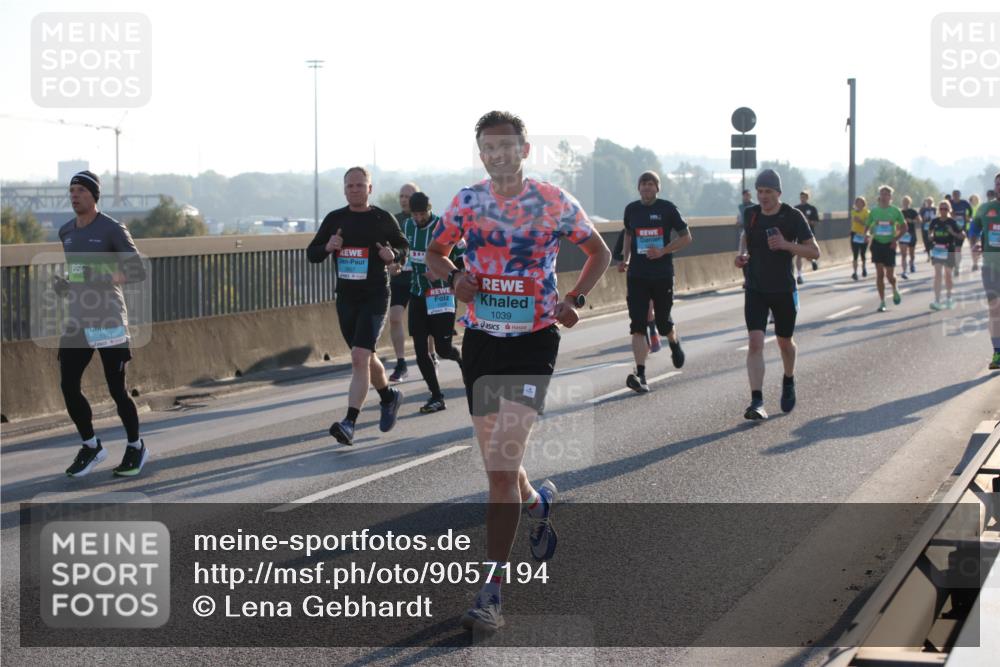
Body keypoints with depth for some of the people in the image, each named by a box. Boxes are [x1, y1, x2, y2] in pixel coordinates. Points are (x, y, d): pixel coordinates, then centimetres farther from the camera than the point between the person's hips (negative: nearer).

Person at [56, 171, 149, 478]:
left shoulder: (113, 230, -9)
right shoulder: (65, 232, 13)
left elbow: (138, 273, -13)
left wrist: (103, 279, -26)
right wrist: (63, 284, 5)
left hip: (108, 320, -6)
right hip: (76, 320, 6)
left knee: (116, 389, -1)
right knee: (68, 386, 0)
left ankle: (136, 447, 19)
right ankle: (91, 447, 18)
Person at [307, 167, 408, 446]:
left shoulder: (383, 219, -2)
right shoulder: (335, 219, 5)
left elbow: (403, 248, 11)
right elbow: (312, 253, 10)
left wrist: (393, 255, -12)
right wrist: (327, 247, -12)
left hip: (375, 296, -5)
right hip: (346, 297, 5)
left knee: (360, 357, -17)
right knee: (366, 358, 17)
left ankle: (349, 423, -21)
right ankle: (389, 397, 44)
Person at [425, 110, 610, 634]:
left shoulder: (554, 202, -4)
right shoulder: (466, 202, 2)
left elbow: (599, 251, 9)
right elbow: (435, 251, 17)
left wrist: (574, 300, -5)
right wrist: (454, 276, -6)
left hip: (533, 341, -4)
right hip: (480, 340, 4)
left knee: (501, 470, -14)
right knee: (498, 466, 13)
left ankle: (490, 594, -13)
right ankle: (537, 502, 50)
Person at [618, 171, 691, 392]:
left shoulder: (667, 208, -4)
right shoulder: (631, 209, 6)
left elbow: (686, 238, 0)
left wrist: (663, 251, -13)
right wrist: (625, 259, 7)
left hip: (662, 275, -2)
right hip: (637, 275, 2)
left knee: (663, 322, 10)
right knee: (637, 325, -10)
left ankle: (675, 343, 46)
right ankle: (640, 375, -14)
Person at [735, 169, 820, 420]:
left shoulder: (793, 216, -9)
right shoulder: (751, 214, 1)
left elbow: (814, 252, -10)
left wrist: (786, 245, -24)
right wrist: (742, 254, 1)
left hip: (783, 290, -1)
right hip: (755, 290, 1)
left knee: (785, 342, 15)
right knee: (755, 342, -14)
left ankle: (789, 383, 45)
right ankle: (757, 402, -19)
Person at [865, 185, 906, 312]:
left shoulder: (895, 211, -1)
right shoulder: (874, 211, 2)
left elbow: (904, 227, 6)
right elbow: (867, 226, 9)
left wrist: (896, 239, -8)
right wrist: (867, 234, -14)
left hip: (889, 245, -1)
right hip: (877, 243, 1)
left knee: (890, 275, -1)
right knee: (879, 274, -1)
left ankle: (895, 290, 32)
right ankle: (882, 302, 6)